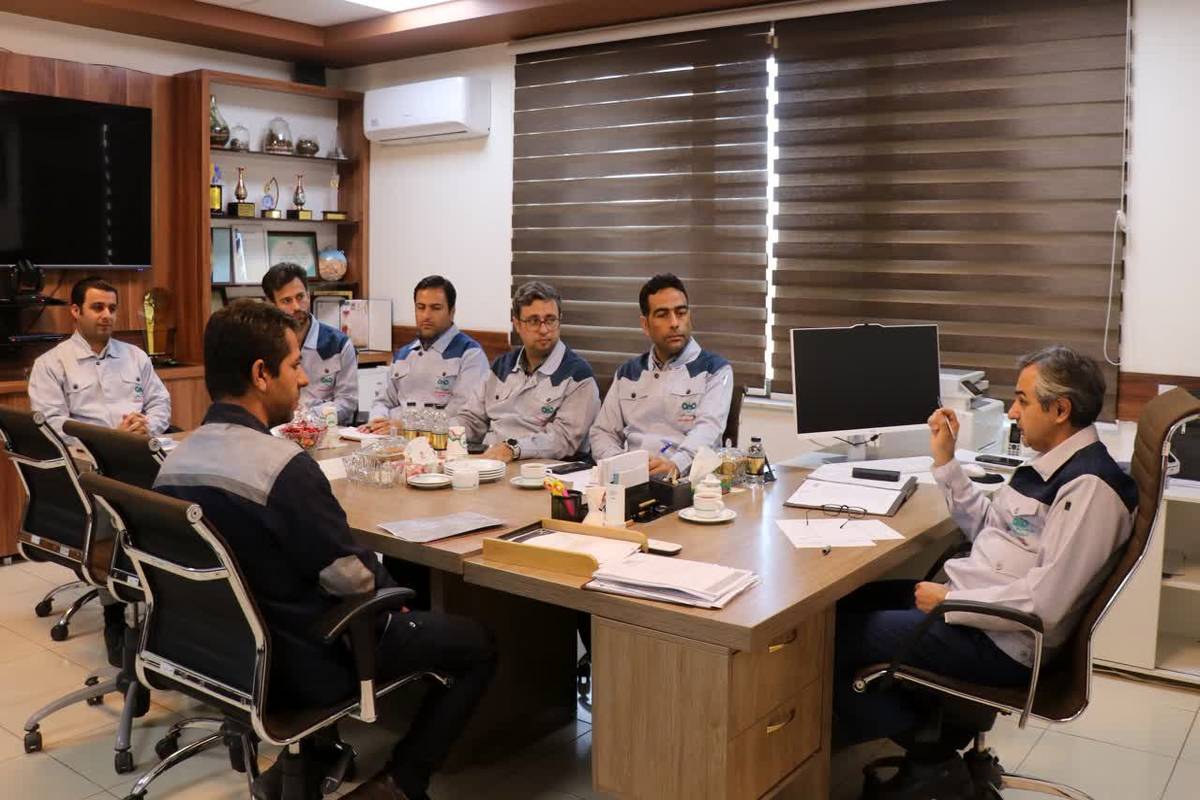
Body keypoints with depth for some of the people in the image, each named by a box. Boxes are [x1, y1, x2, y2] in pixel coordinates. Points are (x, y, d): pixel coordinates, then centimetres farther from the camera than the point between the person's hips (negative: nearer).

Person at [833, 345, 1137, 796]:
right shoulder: (1054, 466, 9)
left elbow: (1043, 603, -25)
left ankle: (930, 755, 10)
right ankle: (937, 732, 10)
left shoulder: (1089, 487, -21)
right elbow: (985, 527, 18)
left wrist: (948, 602, -17)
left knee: (836, 636, -12)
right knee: (845, 601, 7)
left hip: (1001, 643, -10)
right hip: (966, 598, 10)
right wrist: (945, 459, 11)